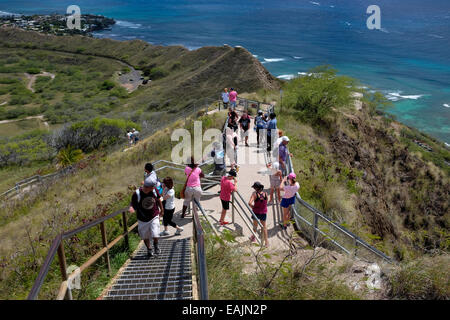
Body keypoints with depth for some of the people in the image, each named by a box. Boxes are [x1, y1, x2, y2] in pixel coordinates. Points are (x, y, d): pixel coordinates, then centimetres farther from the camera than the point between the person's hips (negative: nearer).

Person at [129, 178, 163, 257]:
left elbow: (158, 200, 7)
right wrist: (131, 208, -36)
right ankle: (149, 249, 42)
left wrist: (161, 209, 20)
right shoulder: (137, 194, -23)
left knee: (155, 234, -9)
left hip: (154, 217, 1)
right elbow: (133, 204, -12)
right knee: (145, 236, 14)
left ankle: (156, 245, 25)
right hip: (143, 219, -1)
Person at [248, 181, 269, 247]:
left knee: (255, 224, 24)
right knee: (264, 226, 18)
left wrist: (252, 207, -12)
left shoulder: (255, 194, -22)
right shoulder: (265, 193, -13)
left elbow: (250, 203, -30)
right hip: (263, 212, 1)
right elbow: (266, 202, 0)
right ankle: (266, 241, 16)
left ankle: (253, 237, 45)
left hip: (256, 212, -1)